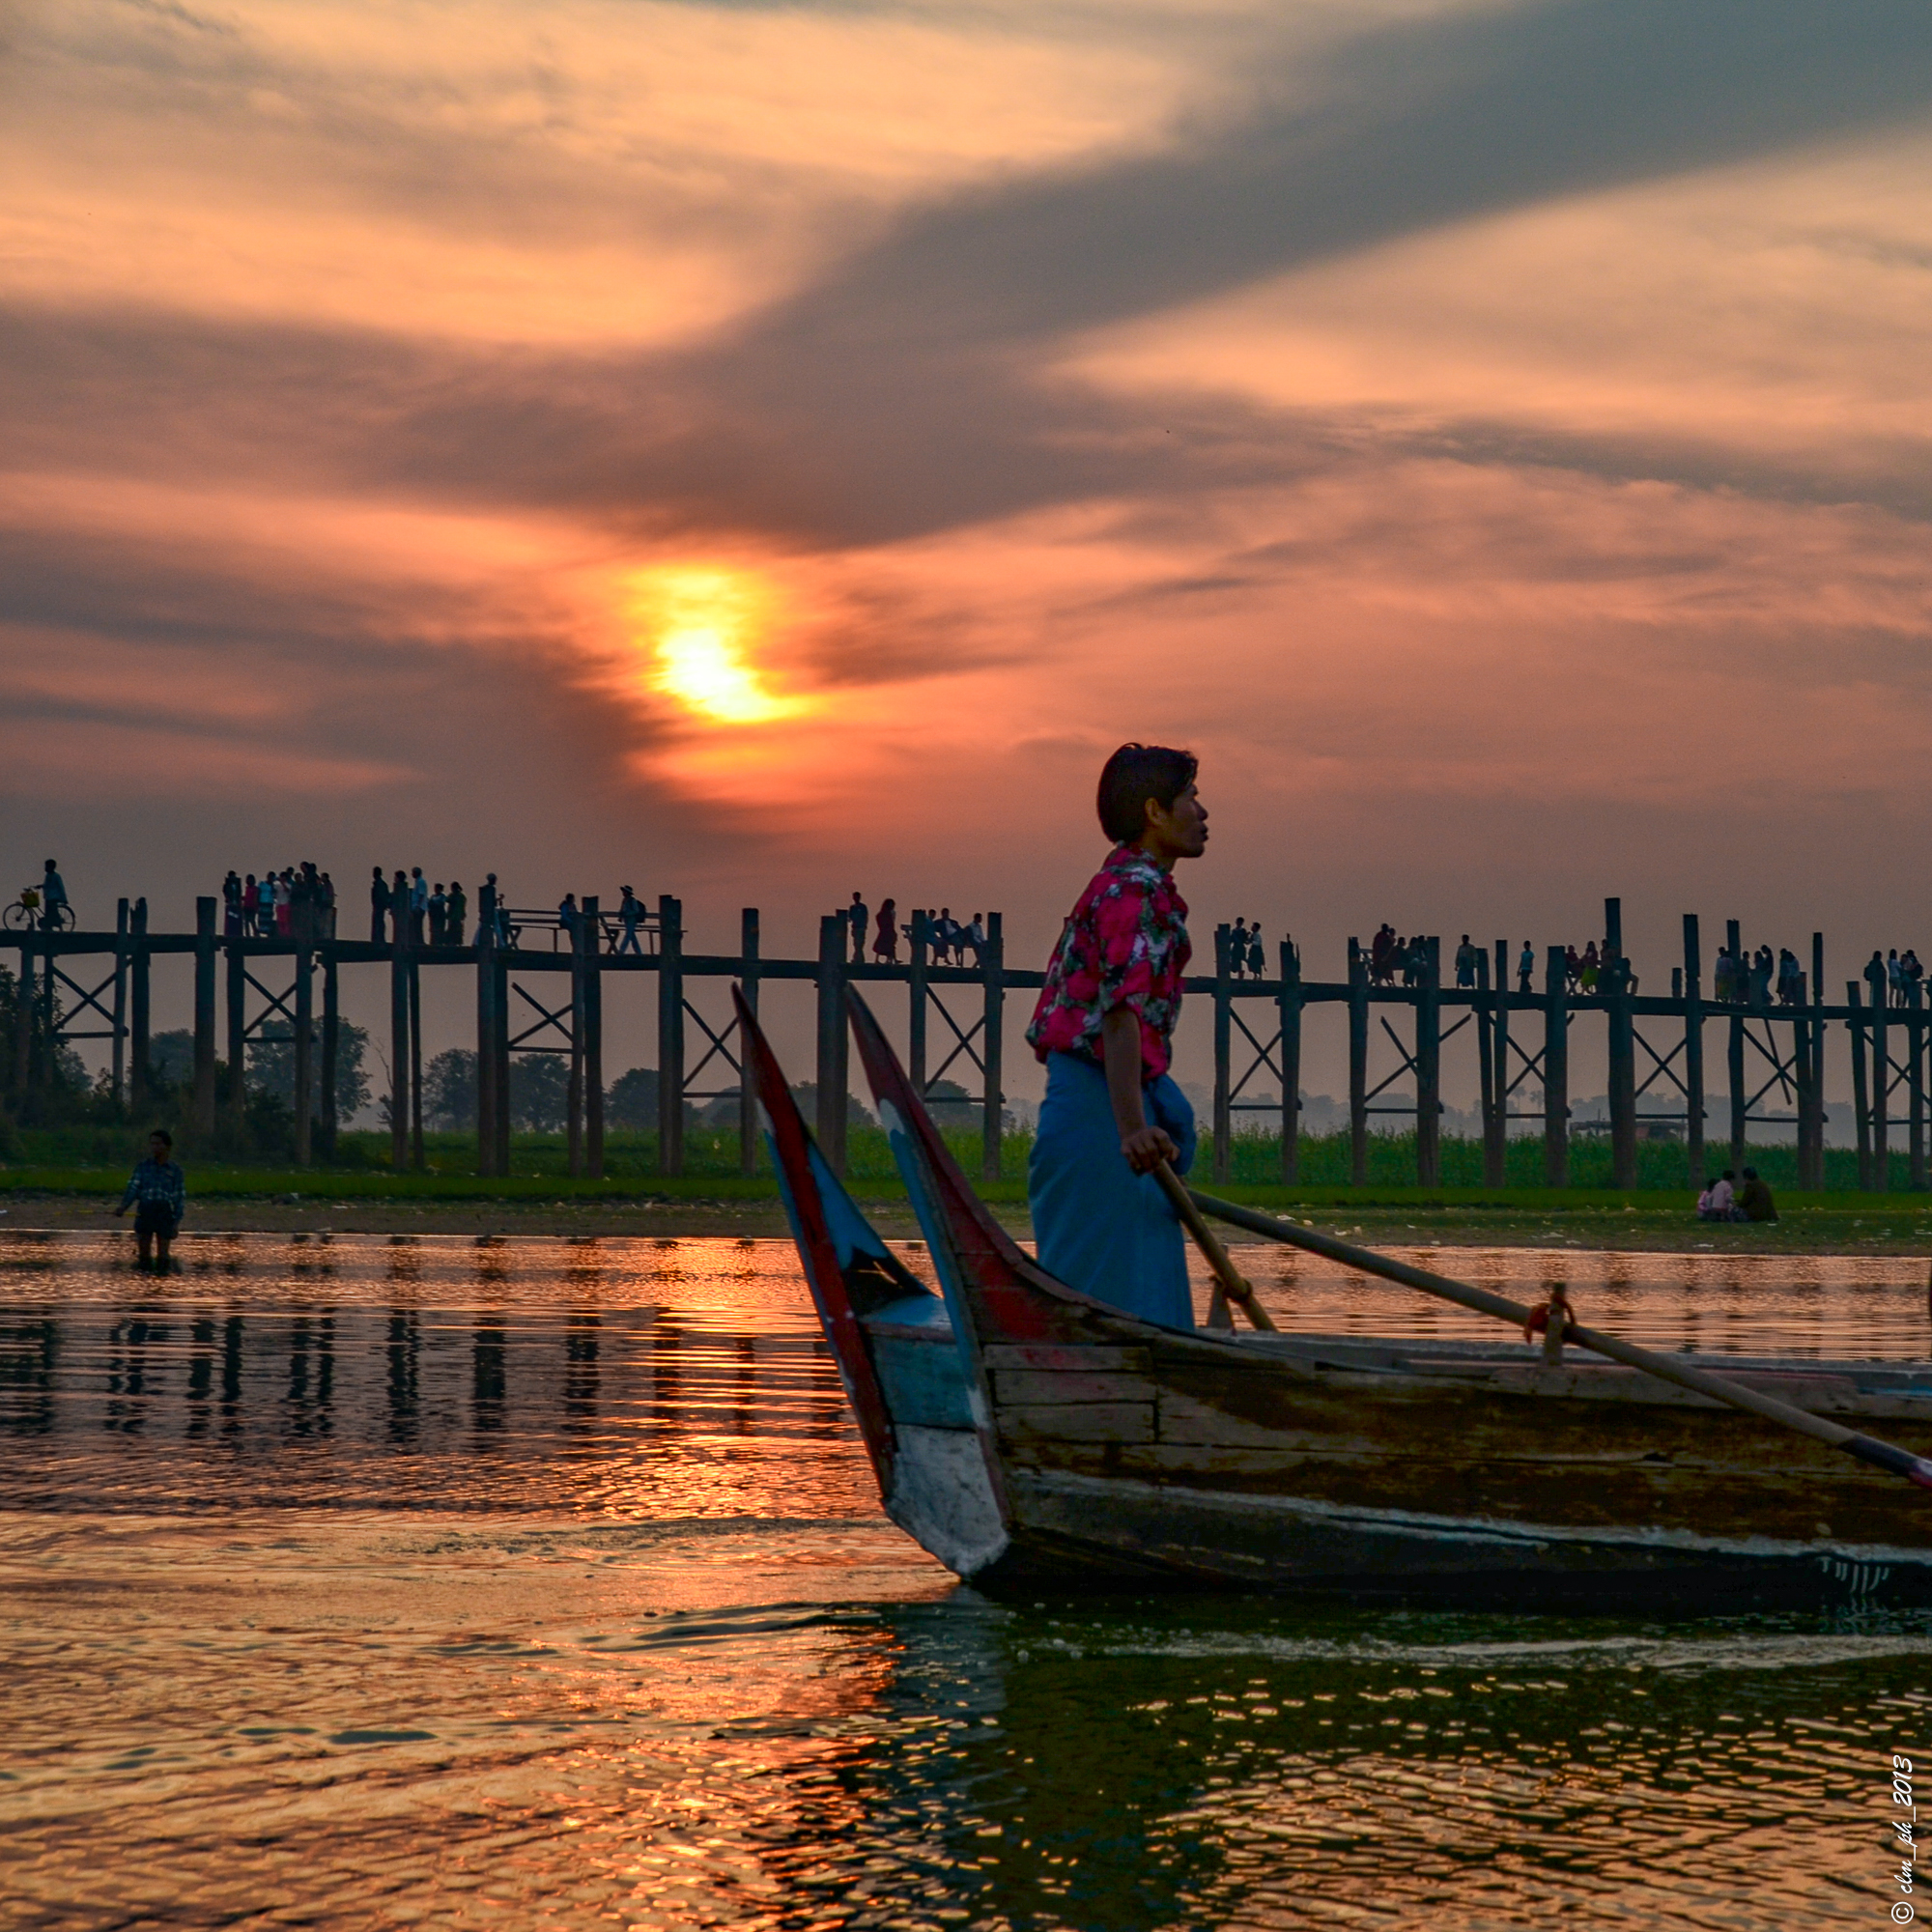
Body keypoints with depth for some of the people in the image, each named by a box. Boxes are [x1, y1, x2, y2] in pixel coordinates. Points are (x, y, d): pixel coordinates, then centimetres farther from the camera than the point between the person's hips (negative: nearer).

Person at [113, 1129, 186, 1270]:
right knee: (144, 1254, 2)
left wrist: (177, 1221, -1)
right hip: (145, 1212, 1)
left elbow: (180, 1196, 5)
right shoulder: (143, 1167, 4)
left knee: (162, 1256, 3)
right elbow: (133, 1189, -3)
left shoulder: (175, 1169, 3)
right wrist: (123, 1207, -20)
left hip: (165, 1214, -1)